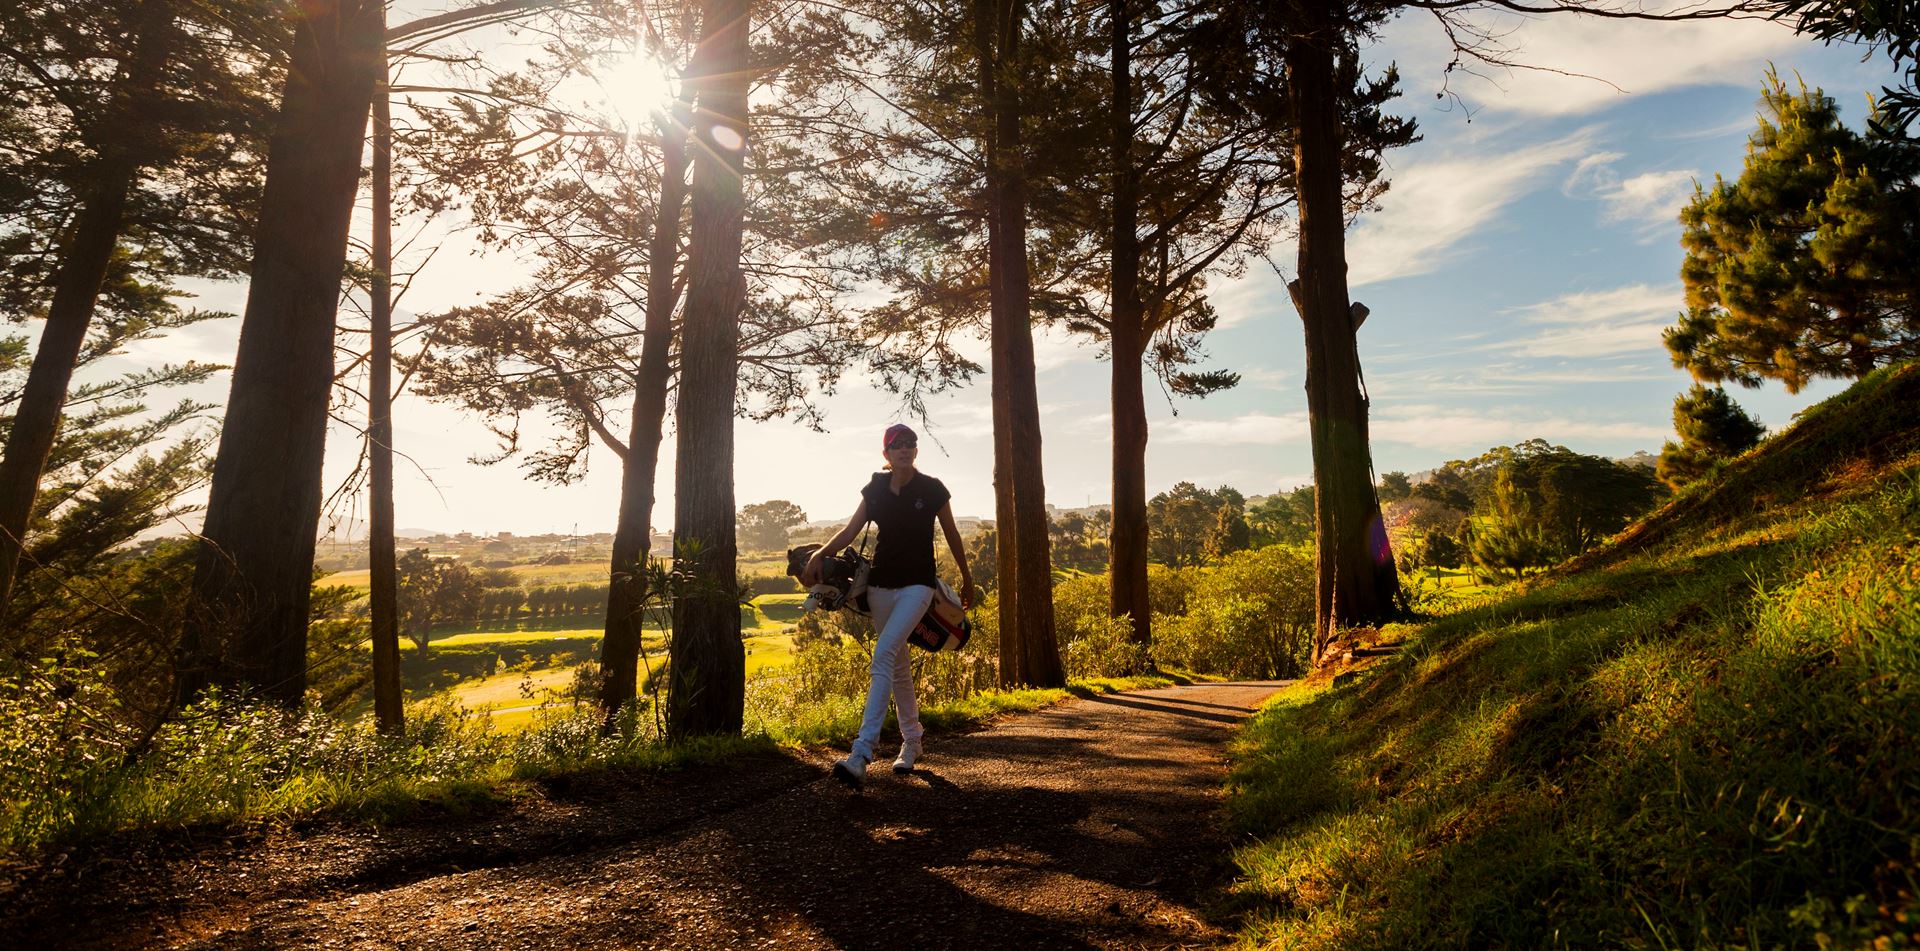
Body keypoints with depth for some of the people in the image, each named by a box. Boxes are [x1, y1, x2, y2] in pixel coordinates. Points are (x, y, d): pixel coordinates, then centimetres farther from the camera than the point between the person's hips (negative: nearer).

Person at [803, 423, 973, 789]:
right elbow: (850, 531, 0)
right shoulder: (875, 489, 5)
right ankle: (911, 742, 30)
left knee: (884, 655, -22)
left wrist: (967, 578, 14)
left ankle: (861, 755, -27)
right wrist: (819, 555, -17)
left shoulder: (932, 489, -4)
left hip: (917, 584, -5)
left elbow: (952, 536, 6)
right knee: (898, 664, 13)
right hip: (880, 583, 5)